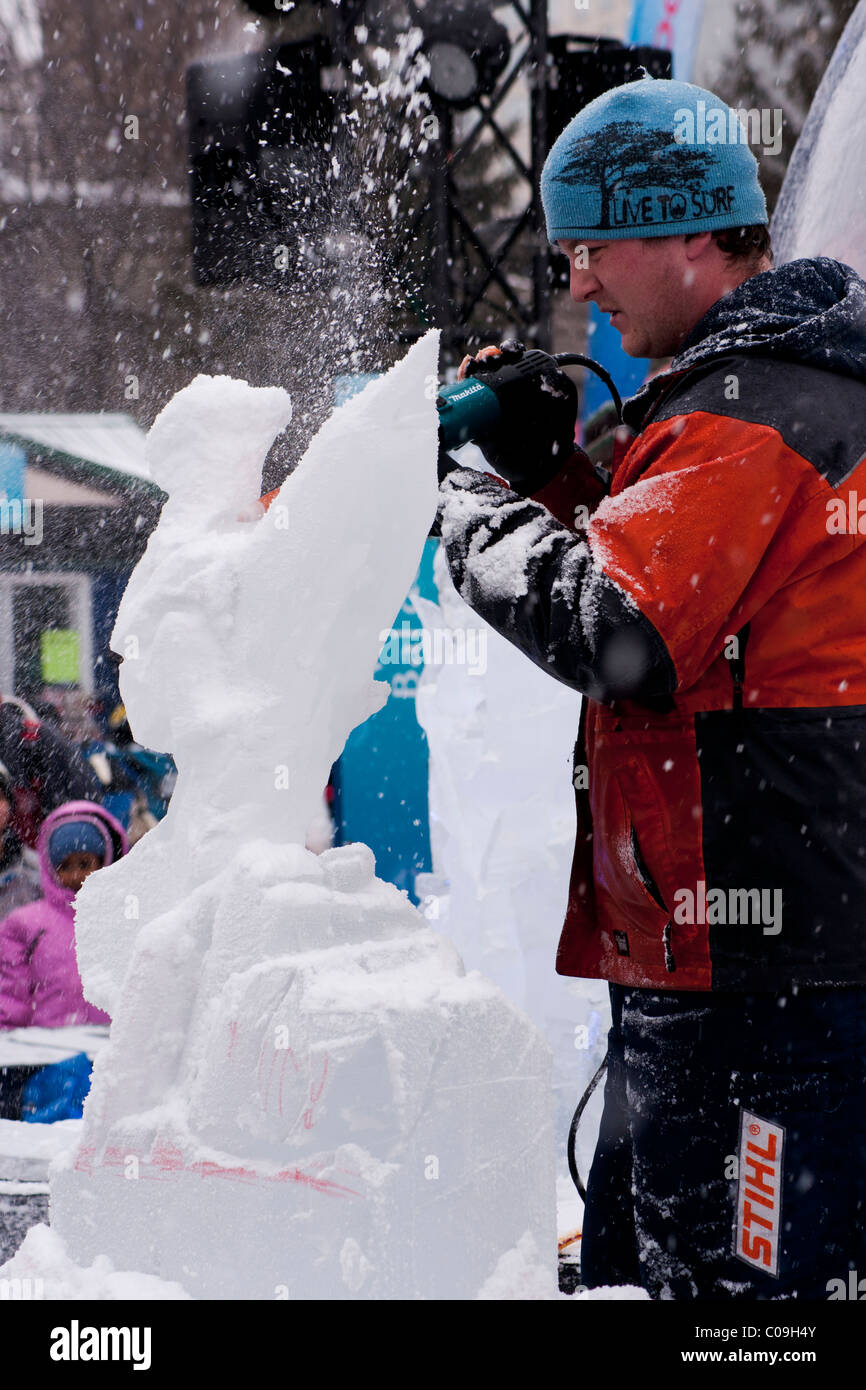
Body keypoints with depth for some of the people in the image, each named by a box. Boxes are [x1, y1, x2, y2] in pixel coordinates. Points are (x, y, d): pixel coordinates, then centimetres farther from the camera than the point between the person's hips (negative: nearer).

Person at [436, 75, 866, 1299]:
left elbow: (611, 629, -25)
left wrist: (472, 509, -9)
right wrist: (543, 458, 13)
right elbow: (660, 564, 28)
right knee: (640, 1253, 18)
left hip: (751, 962, -11)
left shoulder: (746, 417, -16)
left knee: (726, 1269, -9)